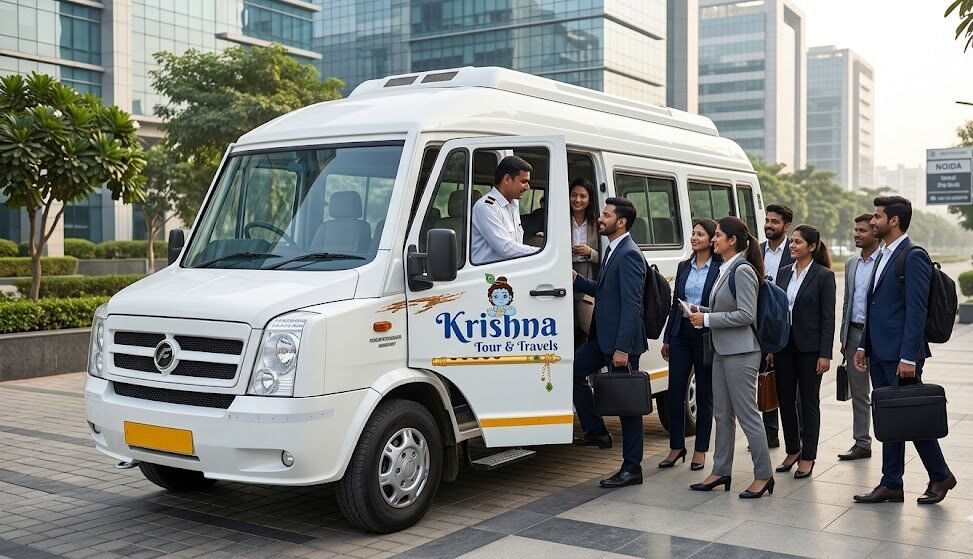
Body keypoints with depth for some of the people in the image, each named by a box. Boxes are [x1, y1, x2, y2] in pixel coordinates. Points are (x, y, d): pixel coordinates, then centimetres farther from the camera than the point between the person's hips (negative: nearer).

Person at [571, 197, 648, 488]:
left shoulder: (629, 255, -17)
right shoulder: (612, 250, 13)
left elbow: (631, 305, -23)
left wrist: (622, 348, -26)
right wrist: (577, 279, 6)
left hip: (621, 340, -10)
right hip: (603, 336, 10)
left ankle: (632, 468, 9)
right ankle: (596, 431, 18)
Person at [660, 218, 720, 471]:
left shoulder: (721, 269, -5)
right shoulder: (684, 267, 11)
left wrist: (703, 317, -18)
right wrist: (667, 338, 13)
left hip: (706, 336, -5)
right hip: (681, 334, 5)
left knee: (704, 394, 6)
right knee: (675, 392, 3)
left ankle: (700, 450, 16)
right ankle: (676, 447, 16)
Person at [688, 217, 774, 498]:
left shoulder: (743, 270, -15)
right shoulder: (725, 269, 13)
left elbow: (746, 314, -20)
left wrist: (707, 319, -16)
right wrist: (701, 311, 5)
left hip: (740, 352, -9)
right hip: (722, 350, 9)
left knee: (747, 414, -3)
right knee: (722, 414, 14)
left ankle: (763, 475, 7)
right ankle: (721, 472, 22)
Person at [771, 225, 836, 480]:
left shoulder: (824, 276, -7)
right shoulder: (784, 272, 9)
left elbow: (828, 317, -10)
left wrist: (825, 354, -14)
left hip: (809, 346, -5)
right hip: (784, 344, 5)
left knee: (809, 401, 5)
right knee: (785, 399, 10)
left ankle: (808, 457, 13)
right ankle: (792, 450, 26)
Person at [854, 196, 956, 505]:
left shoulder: (913, 257, -13)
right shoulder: (884, 257, 15)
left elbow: (916, 311, -18)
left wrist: (909, 357, -21)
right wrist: (863, 346, 15)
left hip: (901, 355, -9)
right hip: (879, 353, 9)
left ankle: (940, 475, 19)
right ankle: (891, 485, 17)